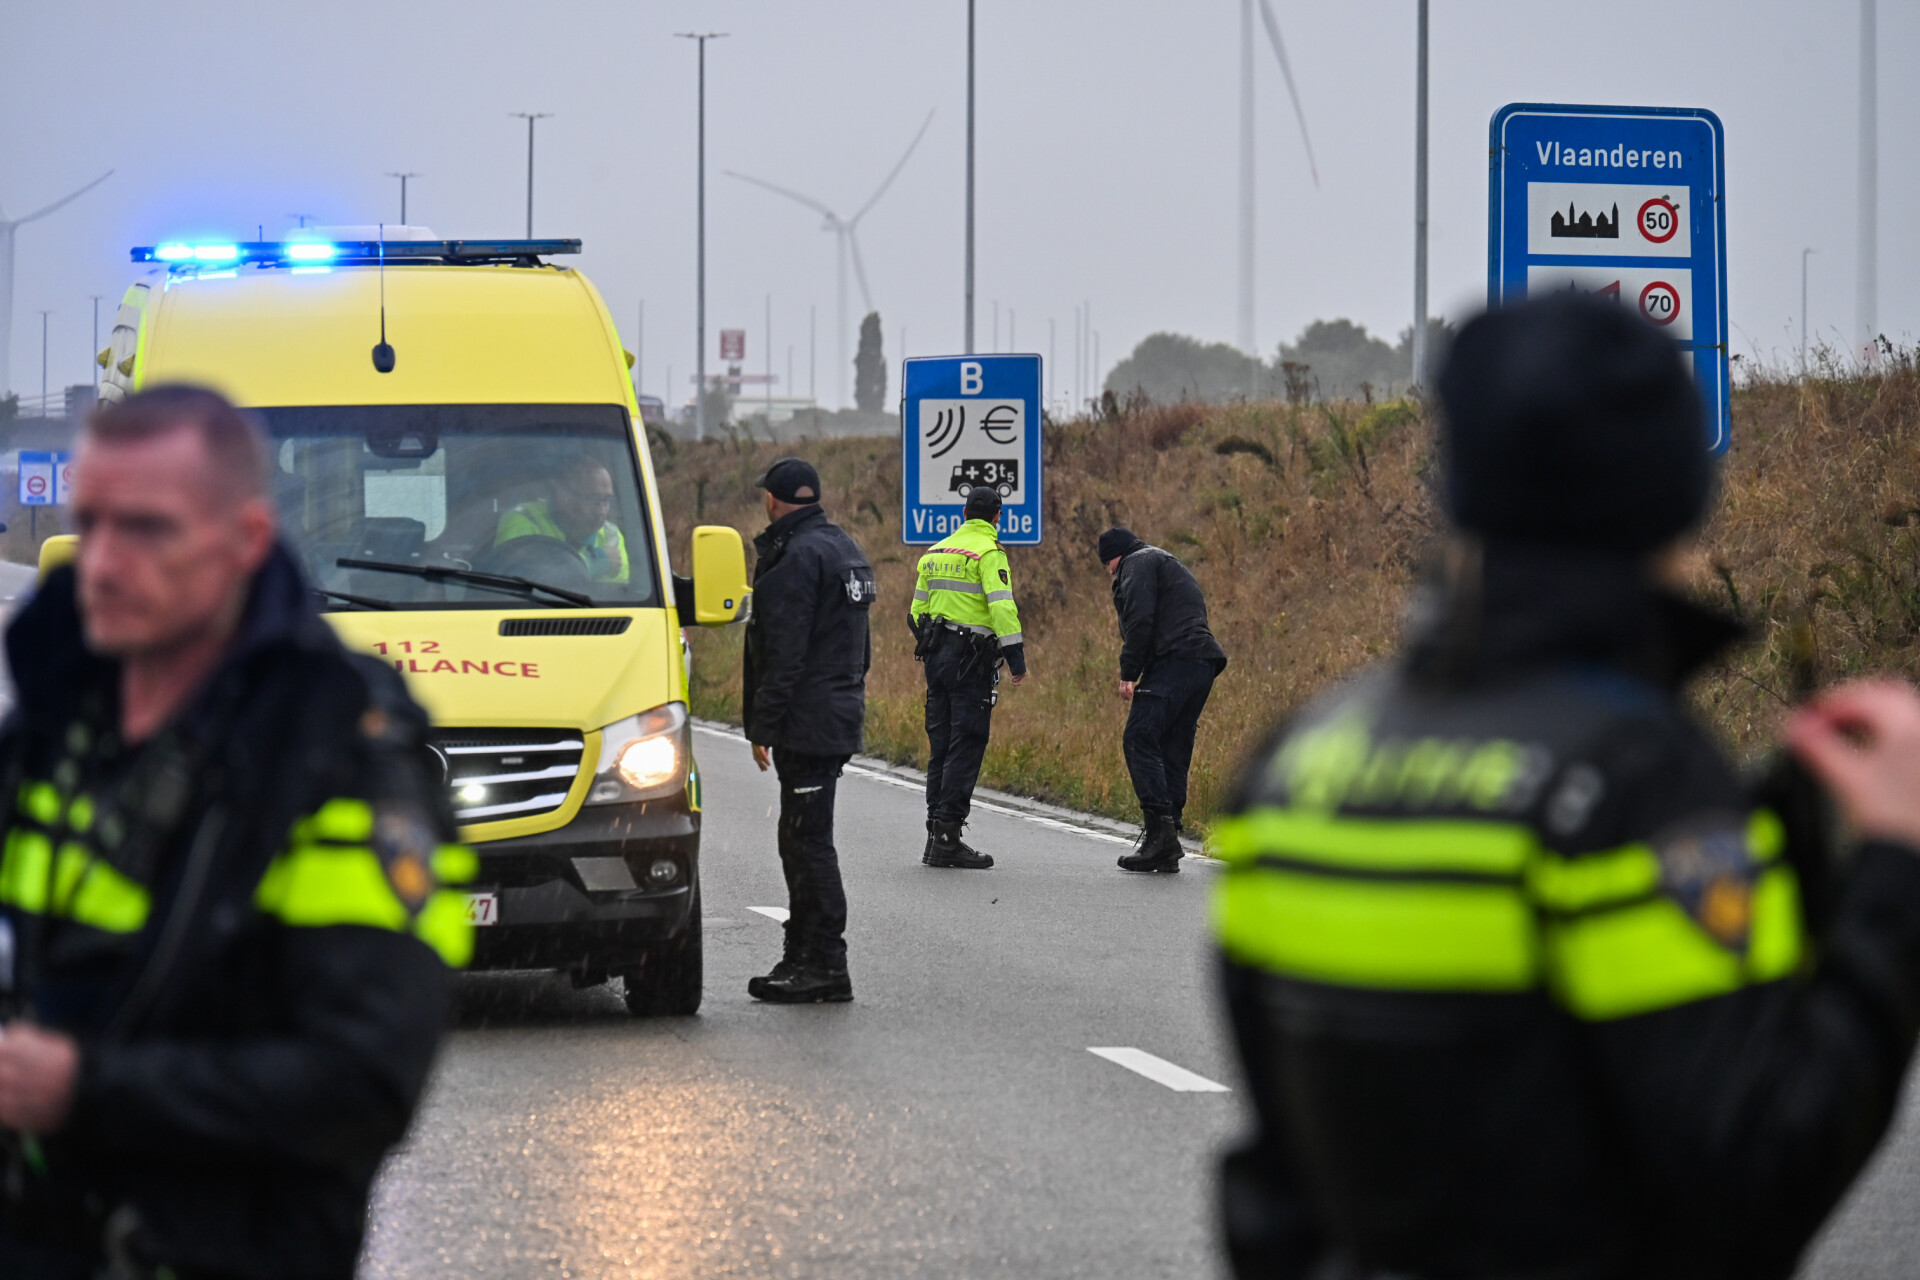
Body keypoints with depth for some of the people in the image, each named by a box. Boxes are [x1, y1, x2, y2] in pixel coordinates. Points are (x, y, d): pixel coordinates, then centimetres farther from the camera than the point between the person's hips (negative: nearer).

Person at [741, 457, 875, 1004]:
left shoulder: (796, 558, -14)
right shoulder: (845, 549, 18)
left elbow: (785, 653, -19)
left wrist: (762, 726, -16)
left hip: (808, 725, -10)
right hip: (841, 717, 10)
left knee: (809, 841, -7)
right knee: (803, 840, 15)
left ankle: (825, 964, -7)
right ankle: (803, 955, 20)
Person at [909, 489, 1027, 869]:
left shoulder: (935, 553, 15)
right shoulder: (989, 552, -8)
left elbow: (918, 608, 19)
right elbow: (1001, 605, -19)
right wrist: (1016, 655, -18)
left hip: (936, 655, 7)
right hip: (973, 661, -7)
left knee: (941, 746, 12)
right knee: (966, 748, -6)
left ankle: (936, 832, 12)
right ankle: (947, 839, -9)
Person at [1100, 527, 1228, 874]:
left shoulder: (1139, 563, 6)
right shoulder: (1171, 565, 35)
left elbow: (1140, 618, -10)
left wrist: (1128, 673, -10)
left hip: (1173, 660, -9)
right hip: (1204, 666, 9)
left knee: (1140, 741, -14)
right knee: (1173, 751, 9)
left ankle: (1159, 830, -26)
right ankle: (1169, 847, 5)